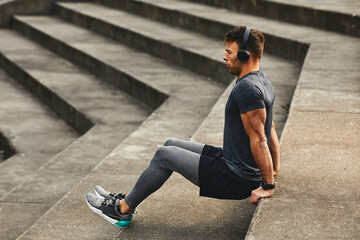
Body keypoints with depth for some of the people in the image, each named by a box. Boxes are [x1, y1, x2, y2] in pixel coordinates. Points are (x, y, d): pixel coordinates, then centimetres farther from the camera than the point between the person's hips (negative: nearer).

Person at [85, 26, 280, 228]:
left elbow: (259, 140, -25)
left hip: (236, 180, -10)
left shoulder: (248, 89, -24)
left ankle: (123, 209, 9)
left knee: (165, 155, -6)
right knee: (172, 145, 15)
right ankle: (127, 198, 21)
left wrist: (268, 186, -20)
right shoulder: (261, 80, 11)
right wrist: (275, 170, 20)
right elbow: (270, 130, 17)